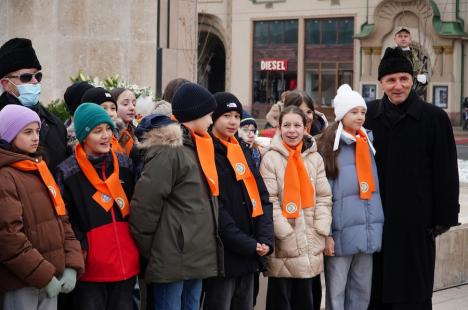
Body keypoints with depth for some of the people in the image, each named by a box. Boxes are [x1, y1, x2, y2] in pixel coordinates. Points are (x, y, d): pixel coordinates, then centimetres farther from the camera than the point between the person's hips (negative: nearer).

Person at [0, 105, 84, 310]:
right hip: (21, 284, -8)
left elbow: (61, 219, 15)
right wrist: (43, 276, -16)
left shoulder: (40, 170, 16)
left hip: (51, 277, 8)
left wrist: (72, 265, 2)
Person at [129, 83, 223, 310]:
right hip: (172, 258, -9)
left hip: (196, 257, 9)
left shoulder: (195, 148, 17)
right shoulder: (168, 151, -14)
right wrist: (146, 248, -11)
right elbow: (145, 201, -18)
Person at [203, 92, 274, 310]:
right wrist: (248, 244, -17)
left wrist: (265, 239, -5)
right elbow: (214, 208, -16)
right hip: (223, 254, -7)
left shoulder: (242, 152, 16)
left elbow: (262, 198, 11)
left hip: (250, 254, 7)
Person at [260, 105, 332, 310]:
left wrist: (321, 232, -3)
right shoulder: (271, 158, -6)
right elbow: (269, 201, -11)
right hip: (282, 248, -4)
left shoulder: (315, 158, 7)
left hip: (310, 247, 4)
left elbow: (324, 198, 7)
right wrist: (287, 235, -15)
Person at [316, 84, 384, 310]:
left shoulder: (368, 142, 12)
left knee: (362, 291, 12)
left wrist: (377, 224, 15)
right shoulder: (329, 146, -7)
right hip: (341, 231, -6)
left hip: (368, 229, 6)